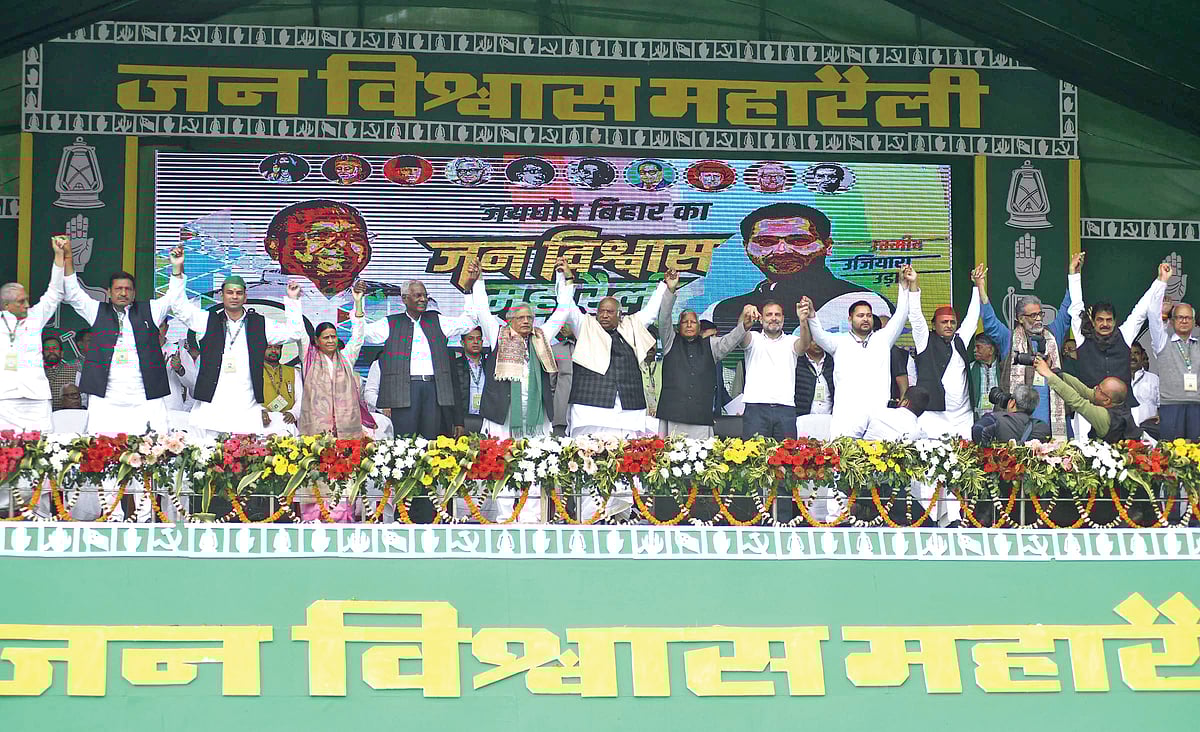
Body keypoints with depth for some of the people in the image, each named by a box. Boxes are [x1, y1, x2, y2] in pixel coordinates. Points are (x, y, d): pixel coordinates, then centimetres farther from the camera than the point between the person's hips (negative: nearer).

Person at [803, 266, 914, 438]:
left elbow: (900, 317, 15)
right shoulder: (840, 342, 15)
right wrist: (811, 315, -20)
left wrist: (906, 286, 6)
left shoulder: (882, 339, 20)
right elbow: (819, 335, 0)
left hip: (878, 413, 2)